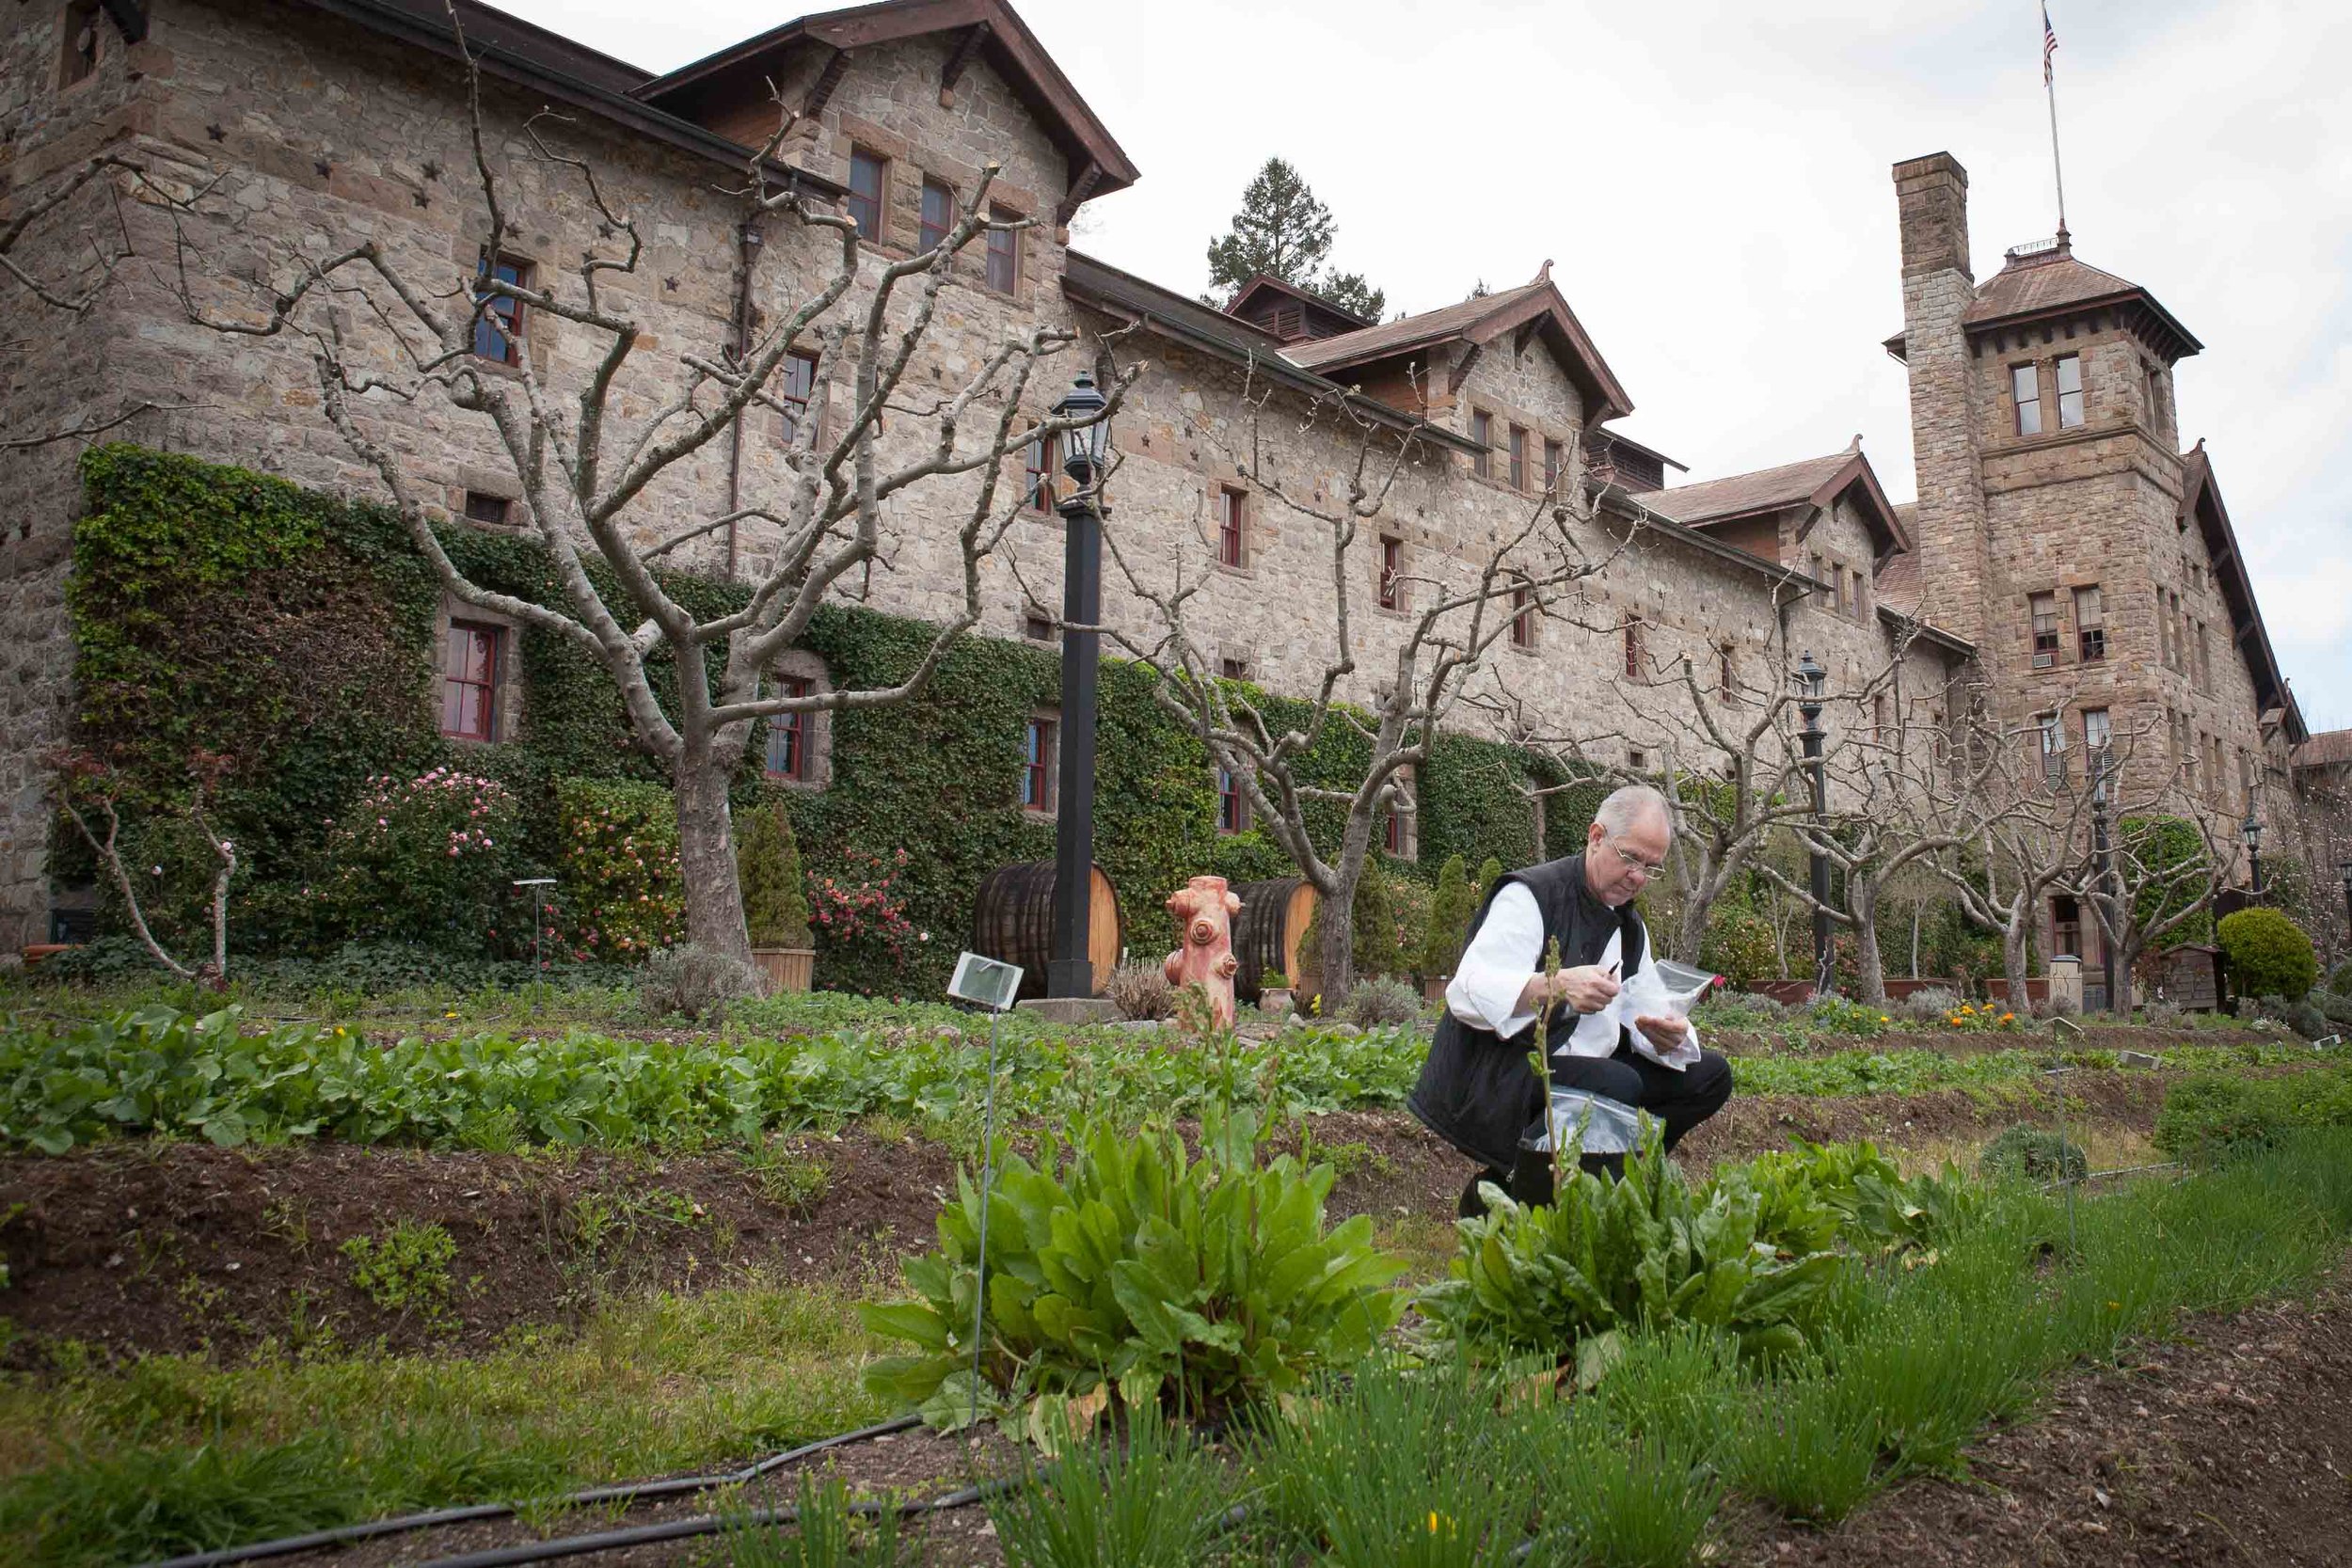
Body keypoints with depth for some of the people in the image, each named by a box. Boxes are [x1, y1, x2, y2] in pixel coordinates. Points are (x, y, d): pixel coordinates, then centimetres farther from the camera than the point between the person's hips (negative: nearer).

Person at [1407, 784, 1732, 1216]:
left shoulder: (1630, 926, 15)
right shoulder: (1531, 896, -11)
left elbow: (1646, 1015, 13)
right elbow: (1468, 992, -24)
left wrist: (1668, 1037, -13)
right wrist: (1556, 986, -41)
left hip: (1581, 1071, 9)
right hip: (1491, 1079, -9)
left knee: (1709, 1074, 1)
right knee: (1617, 1083, -33)